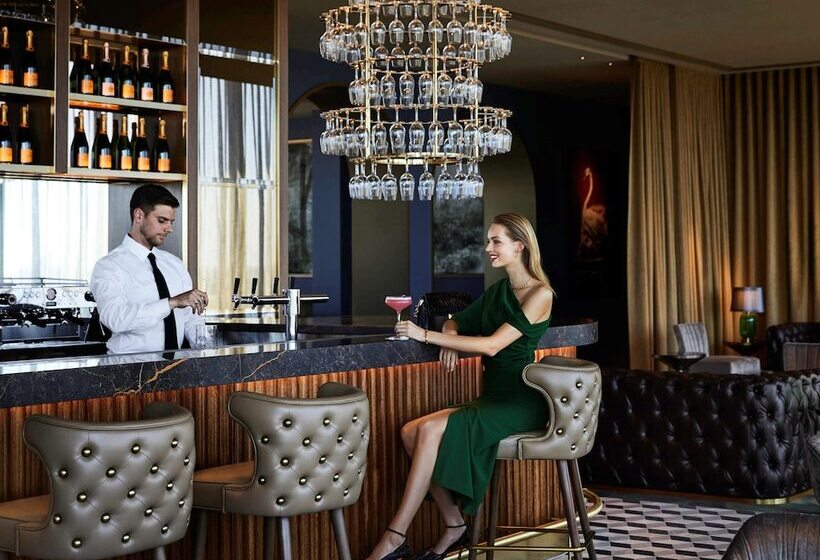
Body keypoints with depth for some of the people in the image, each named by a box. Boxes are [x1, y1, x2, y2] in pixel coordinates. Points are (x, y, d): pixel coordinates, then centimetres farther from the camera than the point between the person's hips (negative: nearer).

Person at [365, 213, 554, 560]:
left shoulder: (539, 294, -8)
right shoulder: (498, 291, 17)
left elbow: (493, 345, -18)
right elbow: (456, 322, 26)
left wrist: (427, 335, -19)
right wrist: (449, 341, 0)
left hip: (520, 403, -8)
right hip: (493, 398, 8)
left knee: (431, 429, -25)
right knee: (411, 432, -14)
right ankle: (455, 527, -8)